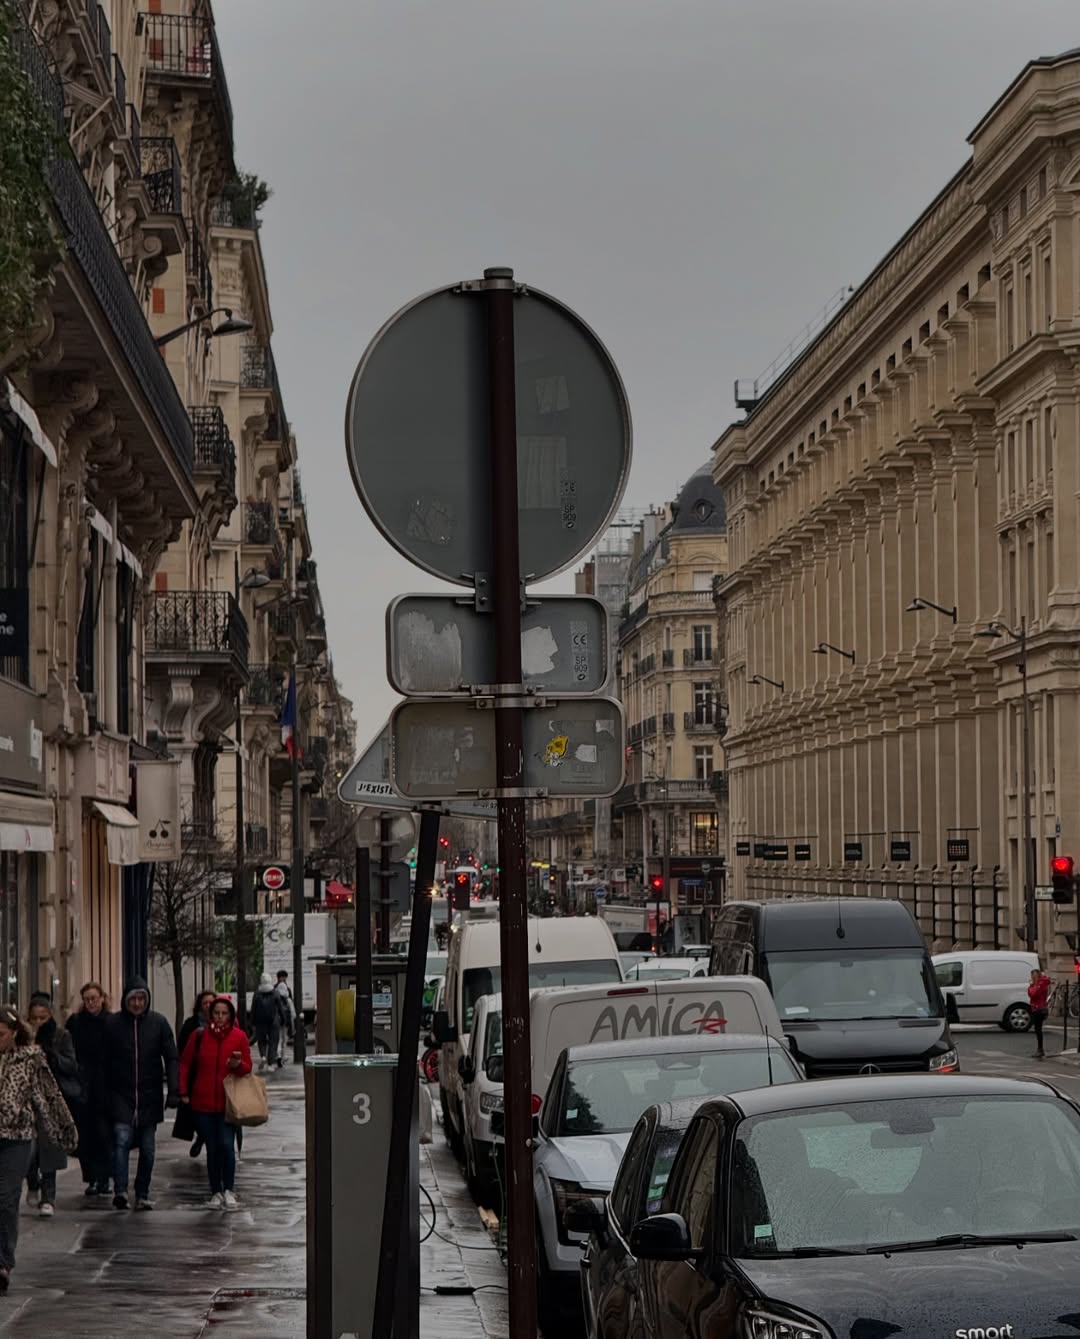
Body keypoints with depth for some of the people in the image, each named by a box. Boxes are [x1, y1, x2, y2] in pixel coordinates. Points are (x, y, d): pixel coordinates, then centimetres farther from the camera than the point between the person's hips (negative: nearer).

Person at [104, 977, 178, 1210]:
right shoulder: (112, 1023, 0)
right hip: (121, 1095, -2)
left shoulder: (158, 1022, 2)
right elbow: (105, 1060, 2)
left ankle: (142, 1195, 17)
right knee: (121, 1139, -18)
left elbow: (171, 1058, 2)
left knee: (147, 1148, 7)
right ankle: (120, 1190, -25)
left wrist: (173, 1091, -8)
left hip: (149, 1095, 2)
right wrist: (104, 1093, -3)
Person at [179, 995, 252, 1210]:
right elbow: (185, 1064, 9)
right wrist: (183, 1091, 4)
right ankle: (216, 1192, 18)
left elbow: (248, 1068, 6)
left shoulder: (239, 1037, 0)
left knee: (226, 1144, -13)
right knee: (212, 1148, 7)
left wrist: (238, 1065, -16)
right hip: (203, 1102, 1)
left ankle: (229, 1189, 4)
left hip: (229, 1103, -1)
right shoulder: (199, 1036, 1)